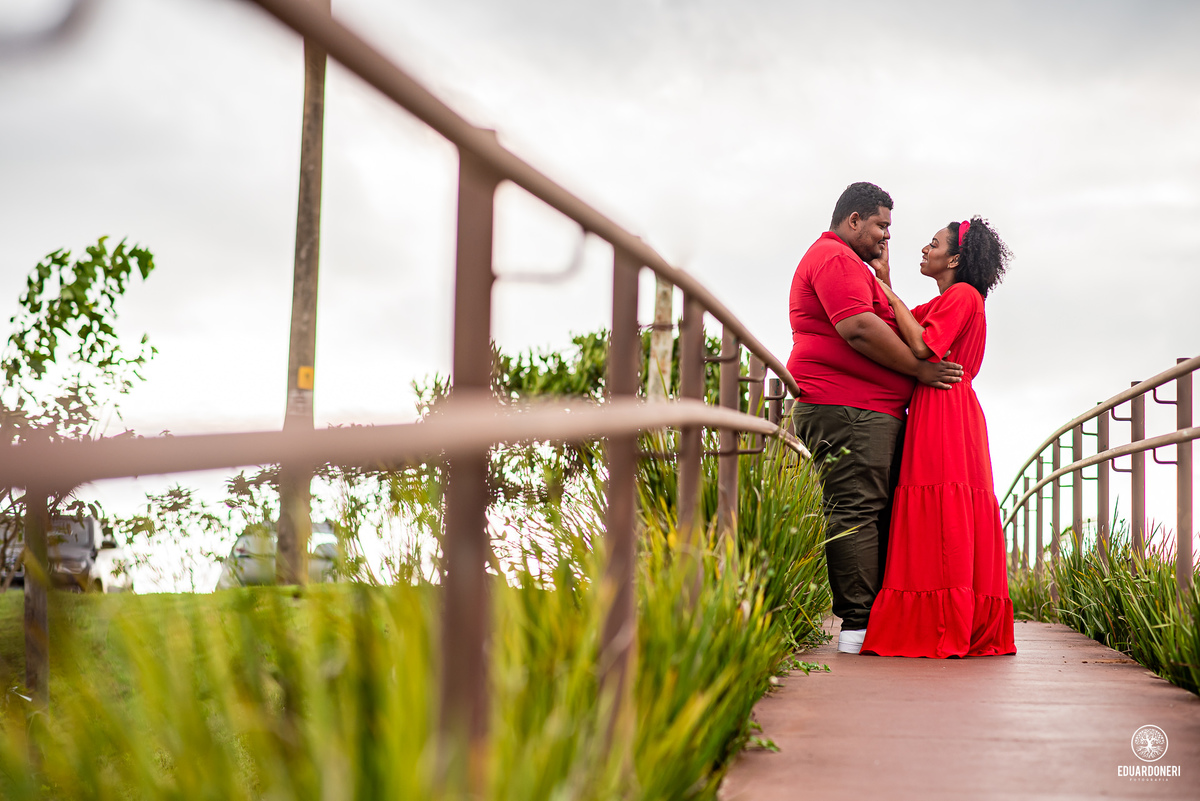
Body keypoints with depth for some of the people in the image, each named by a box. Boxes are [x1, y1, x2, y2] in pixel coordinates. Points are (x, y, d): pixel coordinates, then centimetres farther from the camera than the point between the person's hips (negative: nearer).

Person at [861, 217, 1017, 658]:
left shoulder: (963, 295, -4)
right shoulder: (944, 302, 24)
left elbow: (922, 346, -16)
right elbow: (900, 333, 17)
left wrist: (890, 296, -6)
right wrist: (885, 280, 16)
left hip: (945, 414, -9)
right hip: (934, 413, 9)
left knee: (943, 520, -11)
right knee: (950, 524, 6)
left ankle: (945, 633, -12)